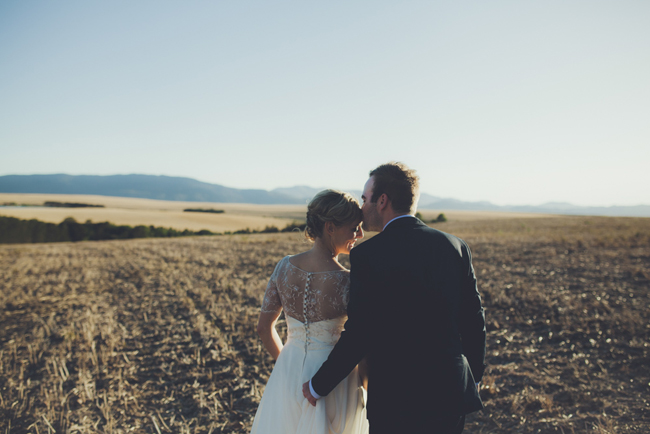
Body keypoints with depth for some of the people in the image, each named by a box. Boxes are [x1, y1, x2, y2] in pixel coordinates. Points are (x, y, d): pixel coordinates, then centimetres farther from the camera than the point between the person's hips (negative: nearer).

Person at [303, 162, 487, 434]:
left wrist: (318, 386, 0)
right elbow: (473, 322, 3)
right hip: (452, 395, 5)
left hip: (398, 403, -4)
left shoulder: (367, 255, -15)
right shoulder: (455, 246, -1)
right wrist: (473, 381, 18)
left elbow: (358, 336, -14)